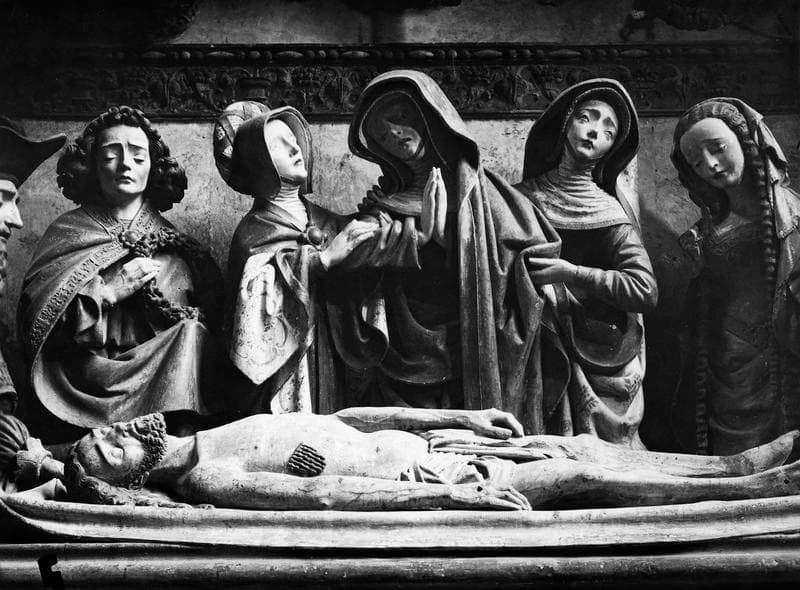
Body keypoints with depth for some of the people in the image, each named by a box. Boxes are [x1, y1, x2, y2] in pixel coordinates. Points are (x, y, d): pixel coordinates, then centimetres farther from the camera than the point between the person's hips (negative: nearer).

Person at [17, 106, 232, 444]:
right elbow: (35, 319, -1)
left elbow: (212, 319, 8)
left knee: (191, 335, -28)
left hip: (164, 373, 3)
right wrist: (108, 290, -9)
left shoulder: (174, 242, 15)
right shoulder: (66, 233, 10)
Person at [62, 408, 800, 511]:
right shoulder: (212, 482, -14)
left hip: (416, 443, 8)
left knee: (587, 446, 3)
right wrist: (448, 494, -28)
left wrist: (461, 417, 13)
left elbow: (348, 417, 15)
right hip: (415, 478, -8)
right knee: (579, 475, -12)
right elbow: (321, 493, -24)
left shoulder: (221, 433, 13)